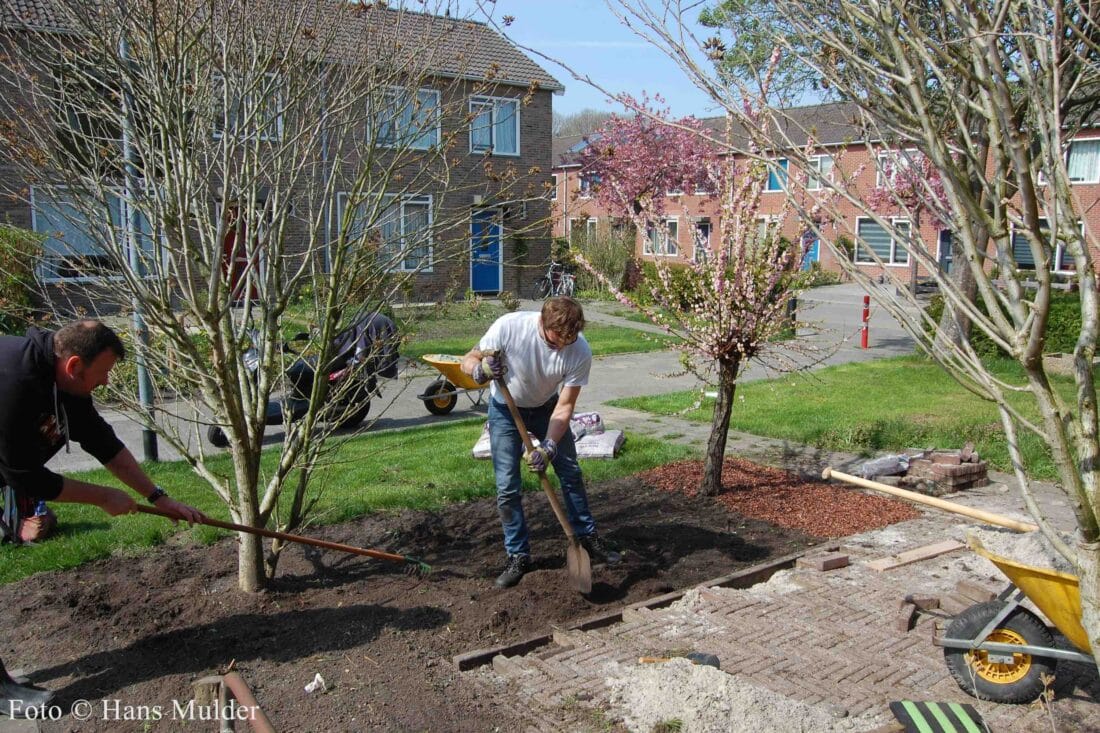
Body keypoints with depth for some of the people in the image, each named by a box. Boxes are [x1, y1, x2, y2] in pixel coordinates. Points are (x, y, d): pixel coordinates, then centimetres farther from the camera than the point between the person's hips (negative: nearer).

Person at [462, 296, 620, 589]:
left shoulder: (580, 352, -29)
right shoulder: (508, 327, -33)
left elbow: (565, 405, -22)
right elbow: (468, 361, -20)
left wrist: (548, 447, -31)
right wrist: (481, 370, -44)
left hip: (546, 407, 2)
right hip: (505, 408, -2)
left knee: (571, 472, 7)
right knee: (507, 486, -5)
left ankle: (588, 538, 26)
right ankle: (518, 555, 10)